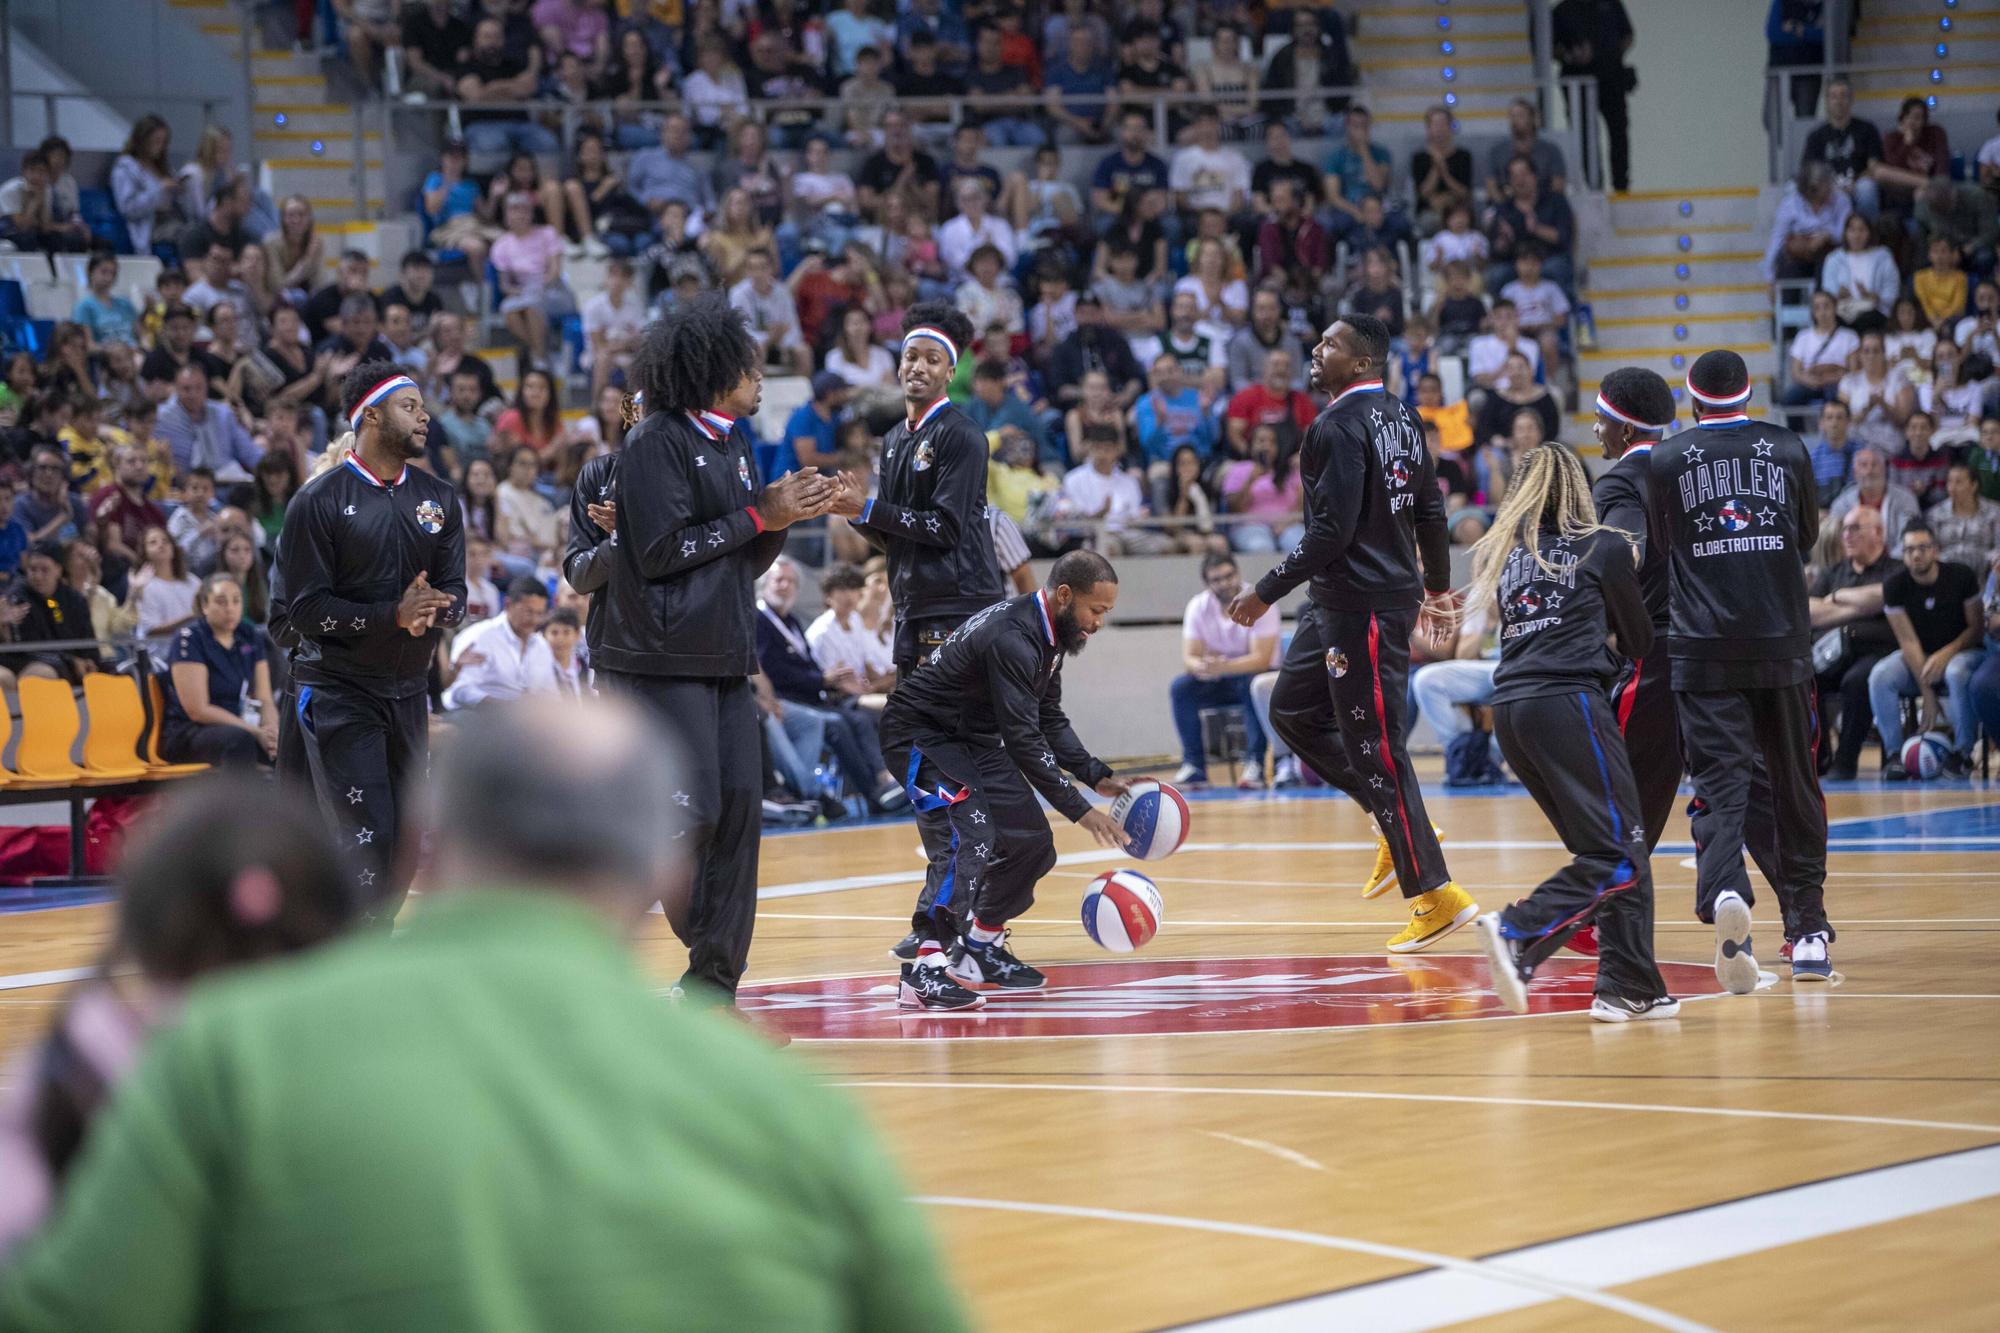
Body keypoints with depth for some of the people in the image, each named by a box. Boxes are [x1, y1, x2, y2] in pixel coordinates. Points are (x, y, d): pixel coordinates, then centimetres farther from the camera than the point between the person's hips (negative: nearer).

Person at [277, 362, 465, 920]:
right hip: (338, 691, -6)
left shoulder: (437, 498, 8)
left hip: (408, 690, 6)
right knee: (367, 837, -14)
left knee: (404, 843, 7)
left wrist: (434, 609, -17)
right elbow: (305, 609, -13)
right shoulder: (318, 501, -9)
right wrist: (393, 615, -24)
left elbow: (456, 594, 8)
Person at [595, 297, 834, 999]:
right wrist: (758, 516, -12)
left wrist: (788, 511, 1)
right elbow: (662, 550, -18)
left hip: (725, 662, 8)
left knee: (739, 809, 3)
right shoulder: (657, 442, -10)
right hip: (663, 659, -8)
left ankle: (713, 985, 9)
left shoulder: (735, 446, 16)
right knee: (689, 813, -13)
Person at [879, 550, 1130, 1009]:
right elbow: (1023, 739, -31)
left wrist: (1097, 777, -1)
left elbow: (1049, 721, 11)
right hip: (920, 735, -10)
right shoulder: (1012, 639, -30)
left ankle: (980, 952, 24)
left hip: (972, 739, 10)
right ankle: (924, 971, -30)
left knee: (1032, 844, 8)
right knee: (970, 841, -27)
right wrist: (1079, 810, -29)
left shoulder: (1048, 633, 2)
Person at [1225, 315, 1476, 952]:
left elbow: (1332, 531, -23)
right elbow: (1432, 514, 17)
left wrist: (1266, 592, -15)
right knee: (1293, 712, 19)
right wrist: (1436, 589, 29)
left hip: (1364, 605, -10)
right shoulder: (1402, 419, 12)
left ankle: (1437, 895, -1)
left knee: (1373, 744, -5)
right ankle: (1398, 826, 19)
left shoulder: (1338, 427, -17)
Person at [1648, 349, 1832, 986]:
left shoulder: (1665, 460, 2)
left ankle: (1724, 894, -33)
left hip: (1703, 647, -1)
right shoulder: (1789, 449, 7)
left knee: (1718, 783, -6)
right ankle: (1808, 932, 16)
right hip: (1782, 645, 1)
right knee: (1795, 784, 12)